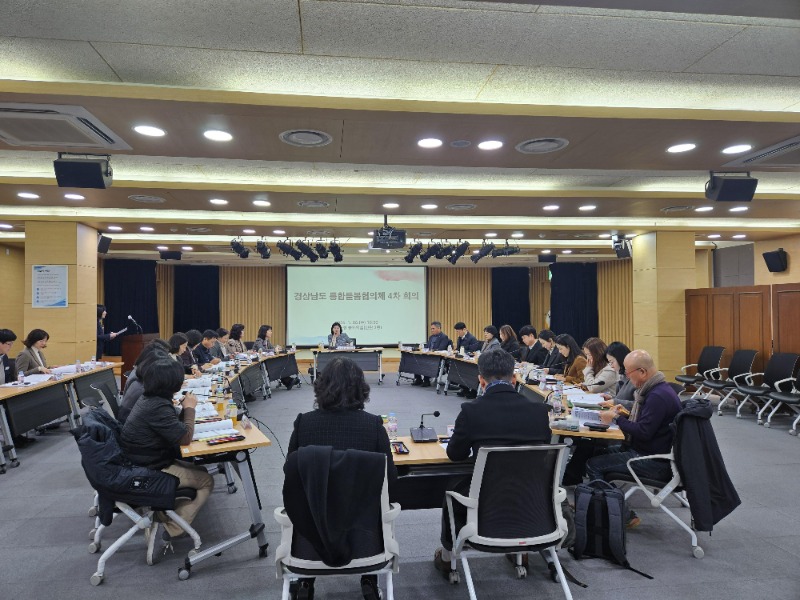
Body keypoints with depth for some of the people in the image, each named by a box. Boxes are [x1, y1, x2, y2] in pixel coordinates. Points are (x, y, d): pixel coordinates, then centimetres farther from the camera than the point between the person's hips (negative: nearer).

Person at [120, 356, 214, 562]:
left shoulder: (149, 399, 4)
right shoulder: (158, 407, -26)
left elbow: (174, 428, 12)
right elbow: (185, 437, -22)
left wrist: (184, 408, -1)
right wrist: (190, 408, -10)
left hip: (144, 465, 9)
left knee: (197, 470, 19)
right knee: (206, 481, 0)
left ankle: (163, 519, 10)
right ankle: (167, 530, -9)